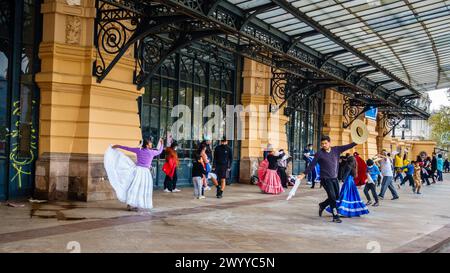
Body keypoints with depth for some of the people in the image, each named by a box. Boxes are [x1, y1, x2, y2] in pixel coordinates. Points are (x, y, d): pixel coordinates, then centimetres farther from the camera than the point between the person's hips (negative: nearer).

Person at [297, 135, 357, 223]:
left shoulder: (336, 149, 2)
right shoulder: (319, 153, -9)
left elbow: (348, 146, 2)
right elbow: (312, 165, -7)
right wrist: (303, 174, -11)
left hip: (334, 178, 5)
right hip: (325, 179, -5)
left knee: (336, 196, 12)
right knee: (332, 196, -11)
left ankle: (322, 205, 35)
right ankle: (335, 216, 0)